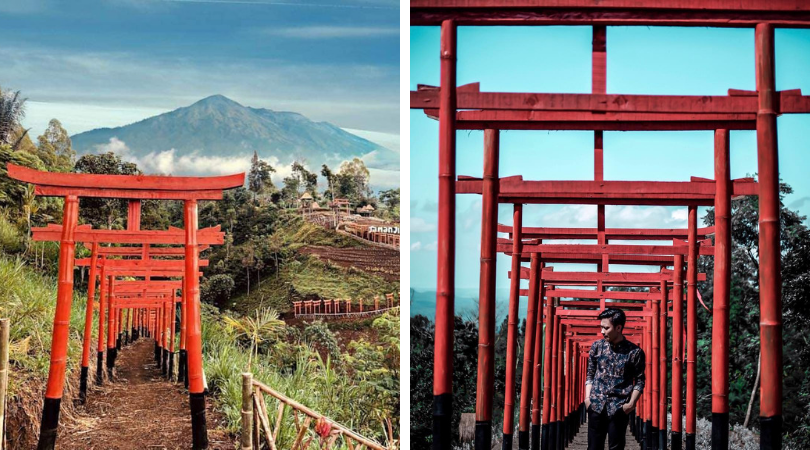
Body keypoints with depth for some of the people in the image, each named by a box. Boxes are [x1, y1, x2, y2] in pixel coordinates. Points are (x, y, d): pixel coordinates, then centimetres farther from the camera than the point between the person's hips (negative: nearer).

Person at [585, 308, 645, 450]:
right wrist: (587, 397, 2)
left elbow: (639, 381, 2)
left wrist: (631, 403, -8)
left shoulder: (635, 352, -2)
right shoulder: (597, 346, 7)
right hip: (596, 406, 3)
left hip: (619, 408, -3)